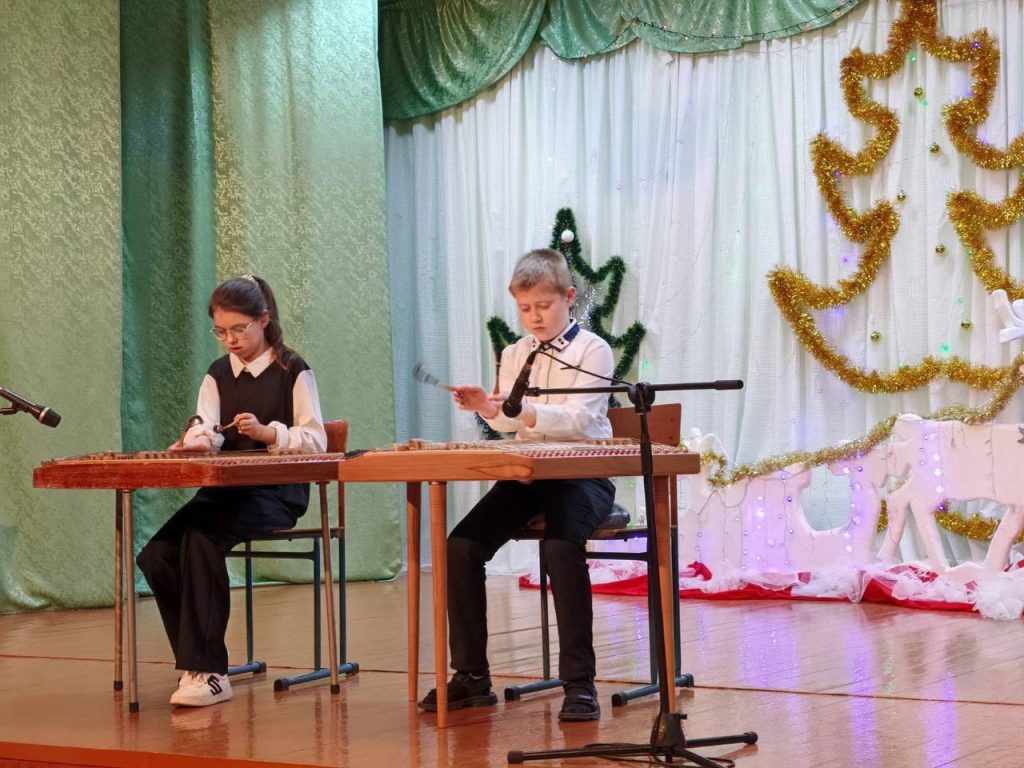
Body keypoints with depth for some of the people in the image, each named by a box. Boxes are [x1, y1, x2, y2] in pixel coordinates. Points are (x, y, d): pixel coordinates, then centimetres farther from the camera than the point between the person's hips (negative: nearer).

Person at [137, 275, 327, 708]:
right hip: (224, 490, 6)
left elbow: (316, 442, -3)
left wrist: (267, 432, -20)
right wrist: (197, 440, -23)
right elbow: (205, 430, 2)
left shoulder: (292, 371, 2)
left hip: (276, 493, -6)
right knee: (157, 555, -19)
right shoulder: (217, 375, 17)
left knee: (201, 539, -33)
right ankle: (198, 664, -10)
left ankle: (206, 671, -30)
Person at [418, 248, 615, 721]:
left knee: (562, 545, -35)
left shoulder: (592, 350, -3)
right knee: (462, 545, -15)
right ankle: (471, 676, -4)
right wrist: (487, 408, -9)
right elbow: (509, 424, 14)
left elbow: (581, 419, -17)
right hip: (525, 473, 6)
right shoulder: (514, 355, 16)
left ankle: (579, 680, -25)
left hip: (581, 473, -6)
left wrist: (528, 413, -33)